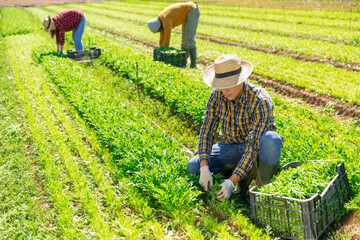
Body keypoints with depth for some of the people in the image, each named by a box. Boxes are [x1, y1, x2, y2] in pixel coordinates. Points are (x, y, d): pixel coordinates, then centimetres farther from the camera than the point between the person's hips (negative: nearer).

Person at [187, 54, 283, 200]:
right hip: (231, 146, 5)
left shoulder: (260, 101, -30)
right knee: (193, 167, -14)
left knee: (271, 139, -40)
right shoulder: (216, 95, -13)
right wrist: (204, 169, -26)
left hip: (258, 146, -4)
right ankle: (246, 171, -5)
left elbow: (254, 145, -34)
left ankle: (264, 186, -17)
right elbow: (207, 131, -12)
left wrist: (231, 182, -39)